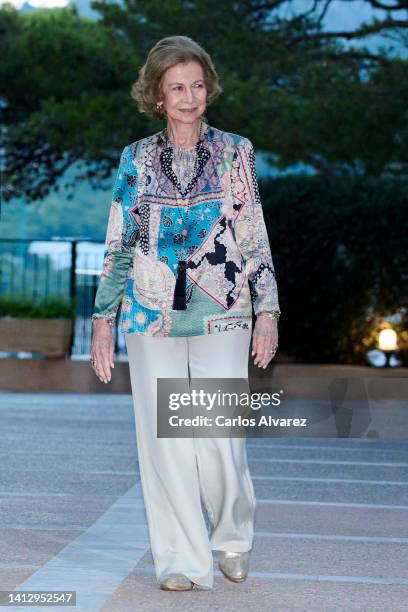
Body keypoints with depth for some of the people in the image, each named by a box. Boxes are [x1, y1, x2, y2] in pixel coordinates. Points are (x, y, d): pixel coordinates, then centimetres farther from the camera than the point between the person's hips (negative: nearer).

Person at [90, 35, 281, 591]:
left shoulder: (235, 152, 5)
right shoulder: (136, 159, 7)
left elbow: (256, 238, 6)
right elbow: (117, 244, 9)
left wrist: (267, 311, -1)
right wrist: (103, 320, 5)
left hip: (221, 314, -1)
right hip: (152, 315, 2)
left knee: (220, 436, -8)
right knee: (164, 440, 1)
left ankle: (233, 536, 20)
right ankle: (183, 561, 12)